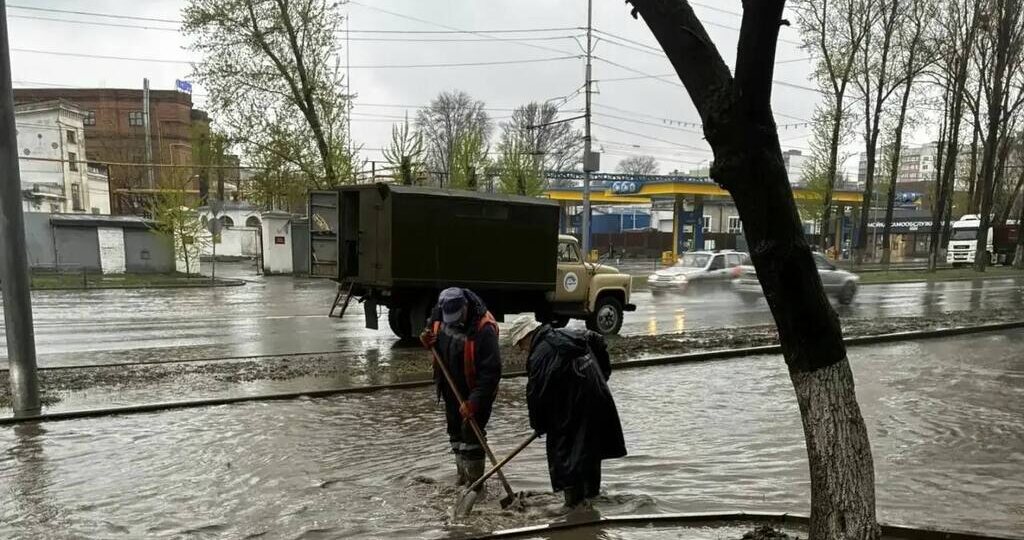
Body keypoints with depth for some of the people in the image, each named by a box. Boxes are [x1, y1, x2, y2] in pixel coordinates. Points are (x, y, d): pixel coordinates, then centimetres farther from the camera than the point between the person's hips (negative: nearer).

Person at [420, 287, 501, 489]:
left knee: (471, 435, -5)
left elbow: (491, 372, -29)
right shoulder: (439, 315, -10)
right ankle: (462, 476, 40)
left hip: (475, 392, -7)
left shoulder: (484, 329, -30)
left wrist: (473, 402, -30)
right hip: (452, 389, 7)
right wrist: (427, 340, -11)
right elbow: (432, 331, 14)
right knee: (456, 434, 20)